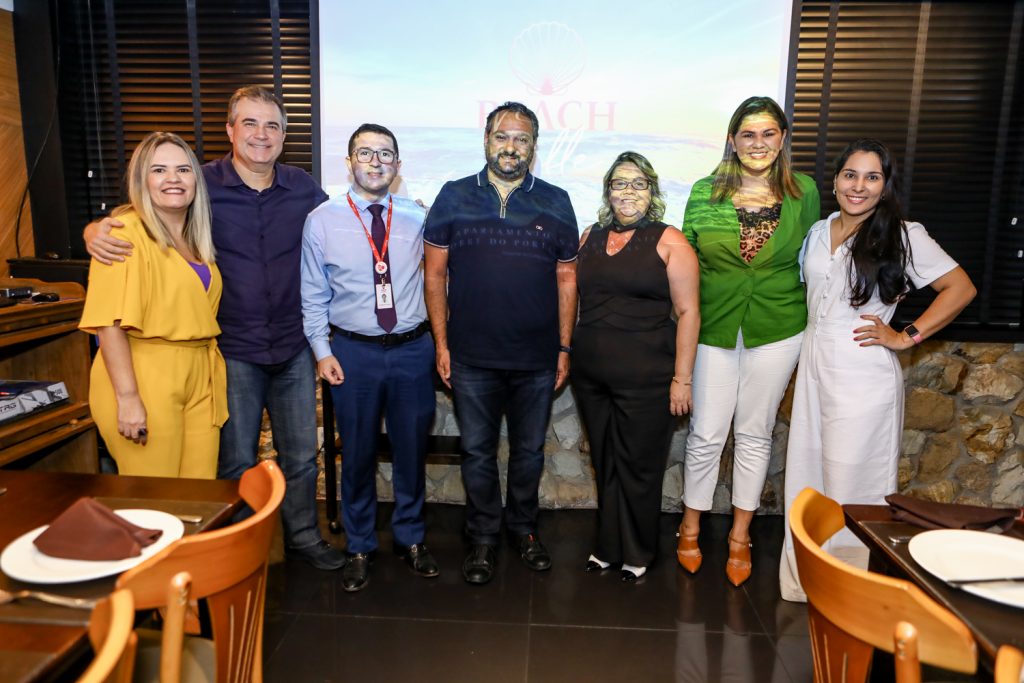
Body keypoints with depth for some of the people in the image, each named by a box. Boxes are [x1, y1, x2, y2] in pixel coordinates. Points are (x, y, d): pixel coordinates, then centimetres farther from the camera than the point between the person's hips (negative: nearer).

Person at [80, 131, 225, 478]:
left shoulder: (196, 239, 14)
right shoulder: (126, 232, -10)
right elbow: (109, 322, -16)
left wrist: (212, 377, 11)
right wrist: (127, 397, -19)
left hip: (200, 379, 7)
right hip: (145, 382, -7)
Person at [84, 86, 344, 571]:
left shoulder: (303, 187, 1)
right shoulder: (202, 185, -7)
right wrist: (96, 230, -23)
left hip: (294, 349, 3)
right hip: (234, 351, -2)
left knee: (301, 455, 16)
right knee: (237, 462, 11)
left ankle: (303, 536, 37)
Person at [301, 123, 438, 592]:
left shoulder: (416, 218, 2)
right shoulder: (321, 221, -2)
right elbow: (314, 296, 2)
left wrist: (438, 340, 3)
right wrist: (322, 351, -4)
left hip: (413, 348, 2)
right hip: (354, 351, -1)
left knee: (412, 451, 13)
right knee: (358, 454, 11)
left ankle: (410, 539, 34)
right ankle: (359, 548, 31)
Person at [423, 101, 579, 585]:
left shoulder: (555, 203, 3)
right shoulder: (453, 198, 1)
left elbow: (566, 280, 5)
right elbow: (434, 274, 2)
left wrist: (564, 348, 2)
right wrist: (441, 343, -2)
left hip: (537, 360, 1)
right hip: (471, 357, 0)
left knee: (529, 450, 14)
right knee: (477, 451, 11)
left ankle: (523, 528, 35)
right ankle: (482, 536, 29)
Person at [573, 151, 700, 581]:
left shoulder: (669, 242, -4)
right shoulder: (590, 238, 11)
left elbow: (687, 312, -7)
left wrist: (681, 378, -11)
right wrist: (568, 355, 10)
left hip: (646, 377, -4)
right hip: (591, 376, 5)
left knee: (638, 467, 6)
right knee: (604, 464, 15)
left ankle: (637, 553, 26)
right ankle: (607, 546, 31)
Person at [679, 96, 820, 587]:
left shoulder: (804, 193, 1)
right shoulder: (705, 192, -2)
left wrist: (812, 317, 6)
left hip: (776, 330, 1)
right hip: (714, 329, 0)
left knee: (755, 434, 11)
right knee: (706, 433, 3)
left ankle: (740, 536, 27)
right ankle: (691, 527, 25)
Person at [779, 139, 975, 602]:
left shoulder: (903, 237, -5)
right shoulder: (818, 232, 11)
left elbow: (961, 288, -4)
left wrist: (907, 337, -9)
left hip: (863, 376, -6)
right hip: (814, 367, 6)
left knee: (852, 482, 0)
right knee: (807, 476, 11)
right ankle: (804, 581, 26)